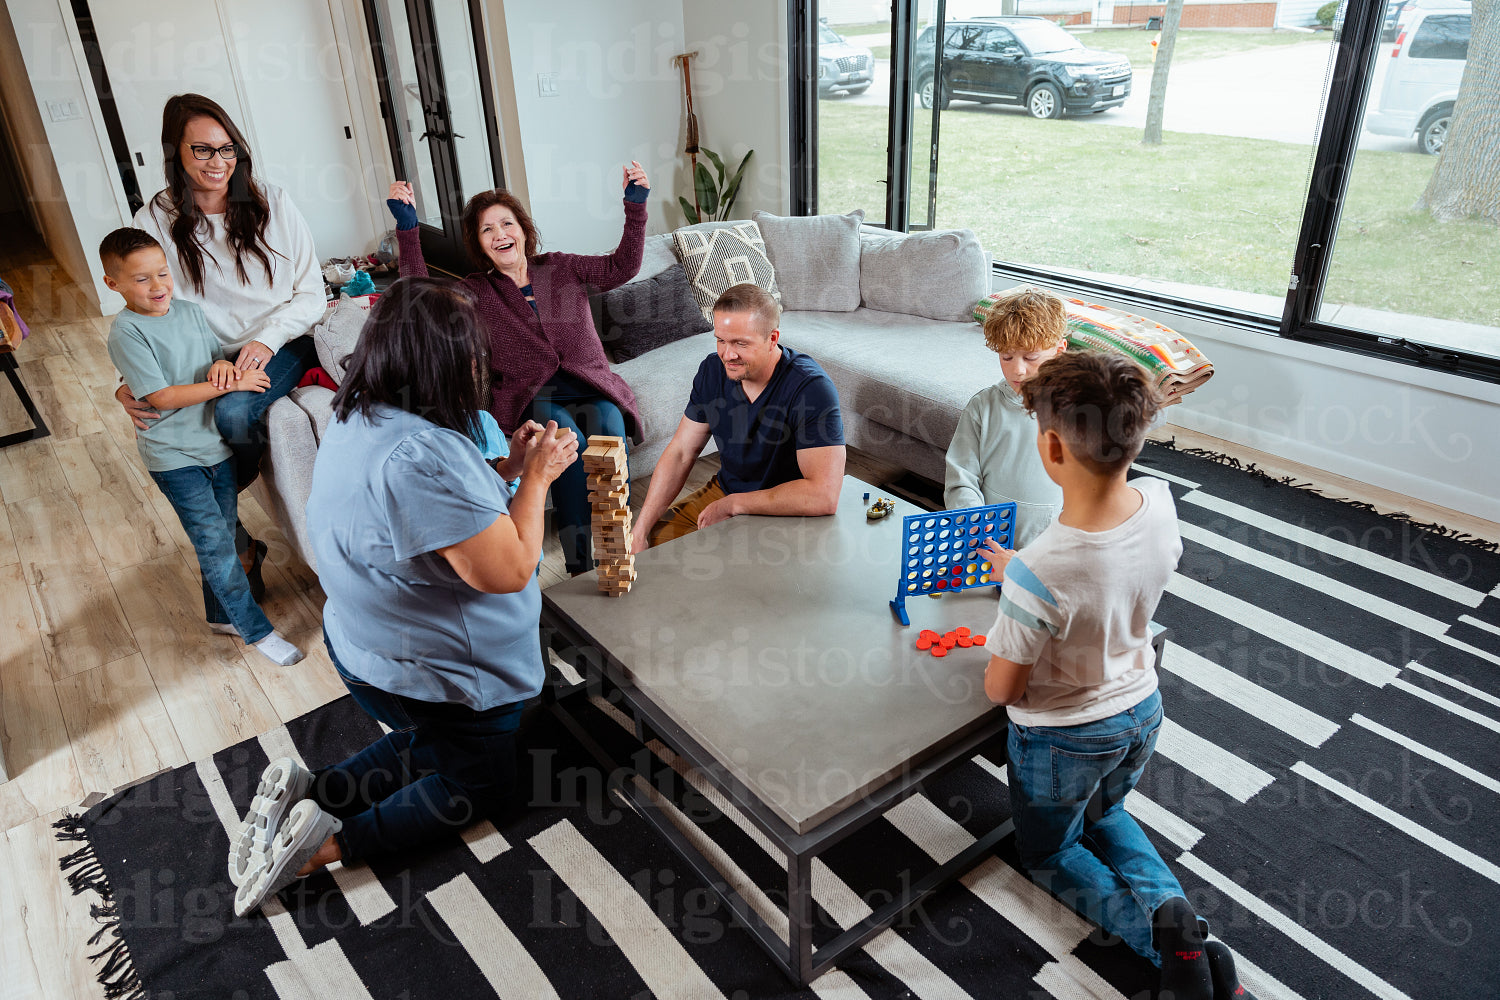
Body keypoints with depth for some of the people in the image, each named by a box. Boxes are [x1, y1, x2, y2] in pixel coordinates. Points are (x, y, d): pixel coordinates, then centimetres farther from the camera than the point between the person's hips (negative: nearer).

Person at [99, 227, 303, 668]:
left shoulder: (190, 311, 4)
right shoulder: (127, 331, -14)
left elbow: (216, 353, 13)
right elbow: (162, 397, -19)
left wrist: (222, 363, -12)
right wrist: (229, 384, -21)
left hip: (216, 443, 6)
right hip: (174, 457, -6)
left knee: (222, 534, 16)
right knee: (215, 543, -4)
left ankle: (221, 615, 34)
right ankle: (256, 630, 5)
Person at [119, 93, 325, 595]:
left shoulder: (272, 202, 0)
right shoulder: (156, 222, 1)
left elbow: (311, 293, 0)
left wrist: (267, 338, -18)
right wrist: (130, 383, -12)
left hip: (286, 343, -2)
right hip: (215, 361, 2)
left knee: (233, 413, -31)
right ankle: (236, 541, 11)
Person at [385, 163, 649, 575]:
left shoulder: (562, 269, 16)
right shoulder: (476, 292, 12)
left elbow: (622, 266, 6)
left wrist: (635, 205, -5)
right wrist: (407, 225, -10)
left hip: (588, 387, 2)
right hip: (531, 398, -1)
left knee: (609, 424, -33)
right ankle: (580, 564, -32)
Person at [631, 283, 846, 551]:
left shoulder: (810, 386, -27)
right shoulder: (713, 370, -6)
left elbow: (824, 496, -34)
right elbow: (680, 454, 1)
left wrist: (732, 504, -25)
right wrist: (640, 531, -8)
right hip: (723, 494, 6)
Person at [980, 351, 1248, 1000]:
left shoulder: (1039, 572, -39)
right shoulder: (1160, 503, -19)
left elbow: (1001, 689, -23)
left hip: (1063, 739, -6)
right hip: (1141, 713, 6)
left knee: (1048, 852, 25)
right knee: (1104, 814, 36)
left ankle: (1156, 929, 2)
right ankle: (1176, 913, 14)